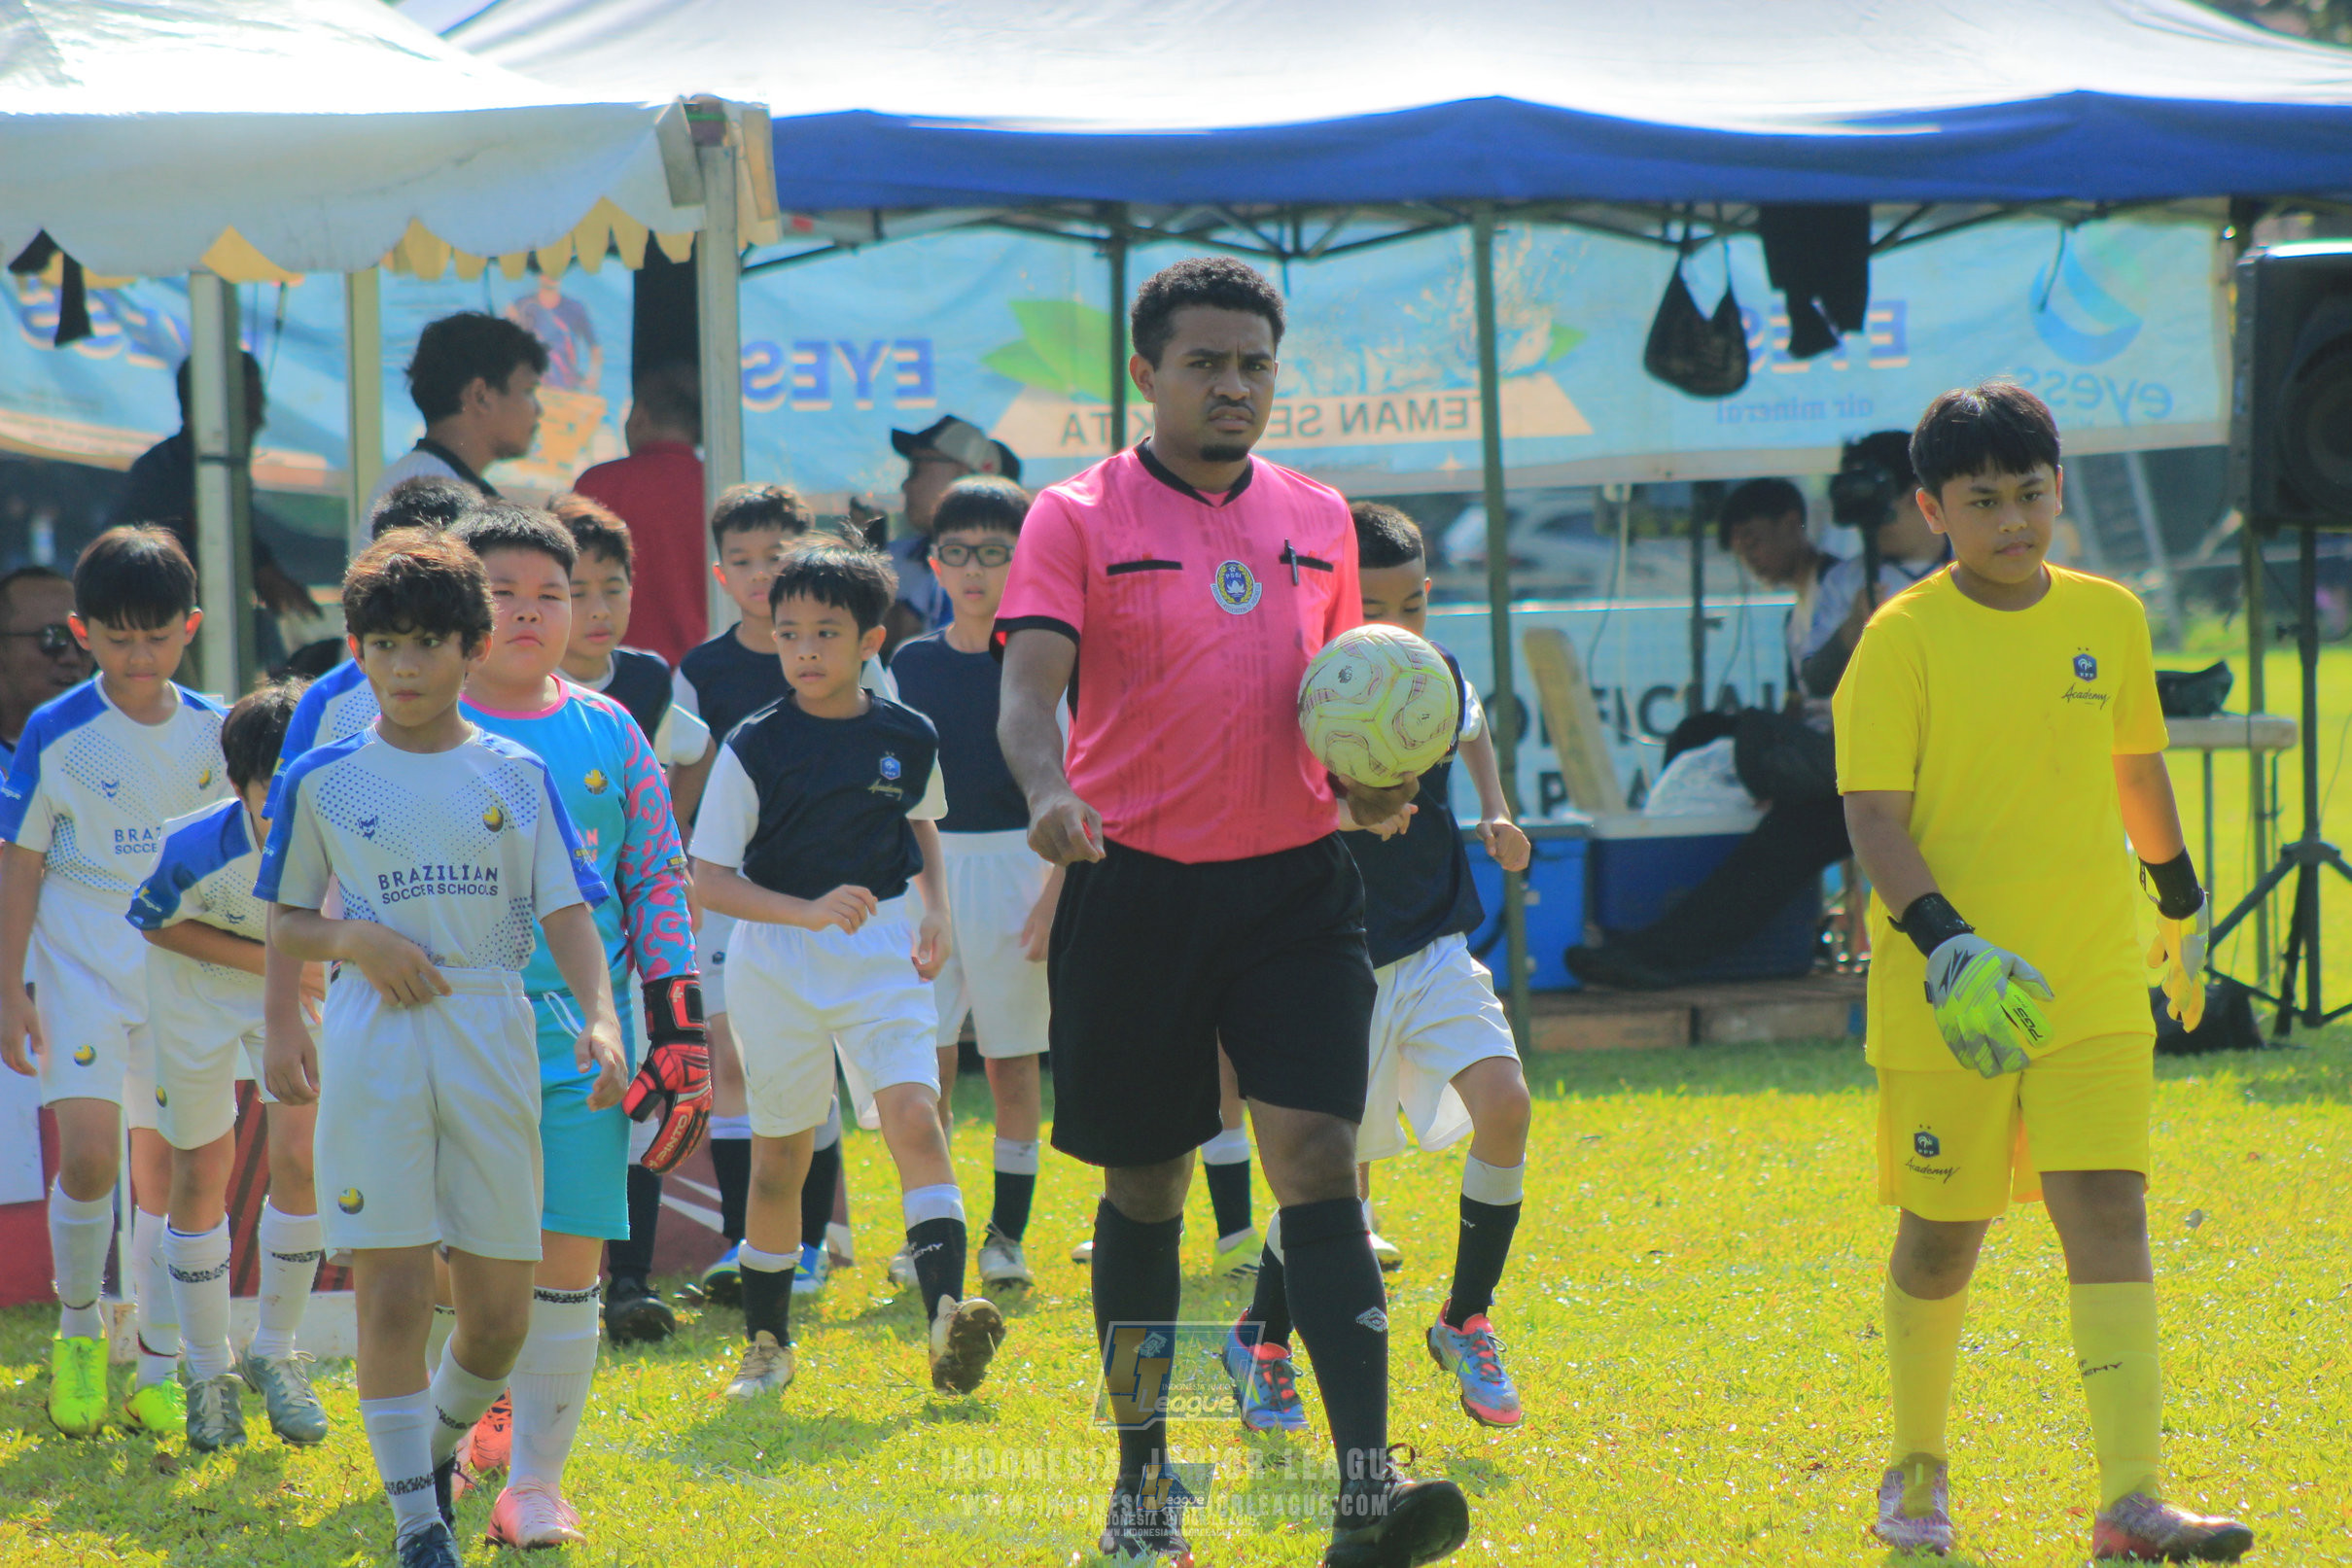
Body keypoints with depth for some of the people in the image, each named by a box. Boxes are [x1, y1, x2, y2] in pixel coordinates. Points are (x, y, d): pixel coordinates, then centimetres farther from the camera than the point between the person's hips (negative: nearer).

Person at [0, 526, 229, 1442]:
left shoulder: (212, 734, 2)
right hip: (80, 971, -3)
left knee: (164, 1167, 5)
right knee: (88, 1154, -16)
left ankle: (160, 1371, 13)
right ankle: (78, 1332, 6)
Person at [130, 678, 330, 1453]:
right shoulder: (197, 850, -36)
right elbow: (154, 922, -16)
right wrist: (268, 959, -23)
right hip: (198, 990, -2)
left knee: (303, 1158, -8)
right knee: (200, 1176, 3)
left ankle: (276, 1355, 12)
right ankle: (209, 1373, 21)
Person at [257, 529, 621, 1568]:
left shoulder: (517, 776, 6)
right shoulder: (324, 780, 3)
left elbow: (567, 912, 2)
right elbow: (285, 924, 11)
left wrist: (600, 1014, -14)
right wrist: (356, 942, -9)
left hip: (493, 1034, 2)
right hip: (373, 1042, -2)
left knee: (500, 1308, 5)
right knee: (391, 1293, -9)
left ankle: (442, 1443, 34)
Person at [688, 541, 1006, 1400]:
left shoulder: (909, 739, 0)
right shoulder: (754, 748, -8)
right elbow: (710, 878, -9)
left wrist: (936, 910, 5)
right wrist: (809, 911, -22)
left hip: (884, 954, 1)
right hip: (777, 964, -1)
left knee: (915, 1119, -19)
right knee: (779, 1159, 9)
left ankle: (947, 1313, -29)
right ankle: (767, 1343, 24)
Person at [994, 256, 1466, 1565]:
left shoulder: (1318, 519, 11)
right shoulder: (1079, 520, -3)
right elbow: (1031, 681, -15)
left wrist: (1369, 781, 0)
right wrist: (1048, 790, -35)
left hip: (1294, 880, 2)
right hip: (1137, 884, -2)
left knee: (1319, 1160, -11)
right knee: (1146, 1188, 8)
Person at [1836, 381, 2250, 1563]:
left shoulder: (2108, 619, 7)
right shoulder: (1904, 640, -8)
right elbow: (1874, 814, -12)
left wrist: (2179, 900, 33)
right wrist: (1945, 943, -25)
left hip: (2093, 980, 3)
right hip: (1947, 994, -3)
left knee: (2108, 1212, -10)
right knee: (1941, 1232, 8)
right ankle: (1916, 1473, 29)